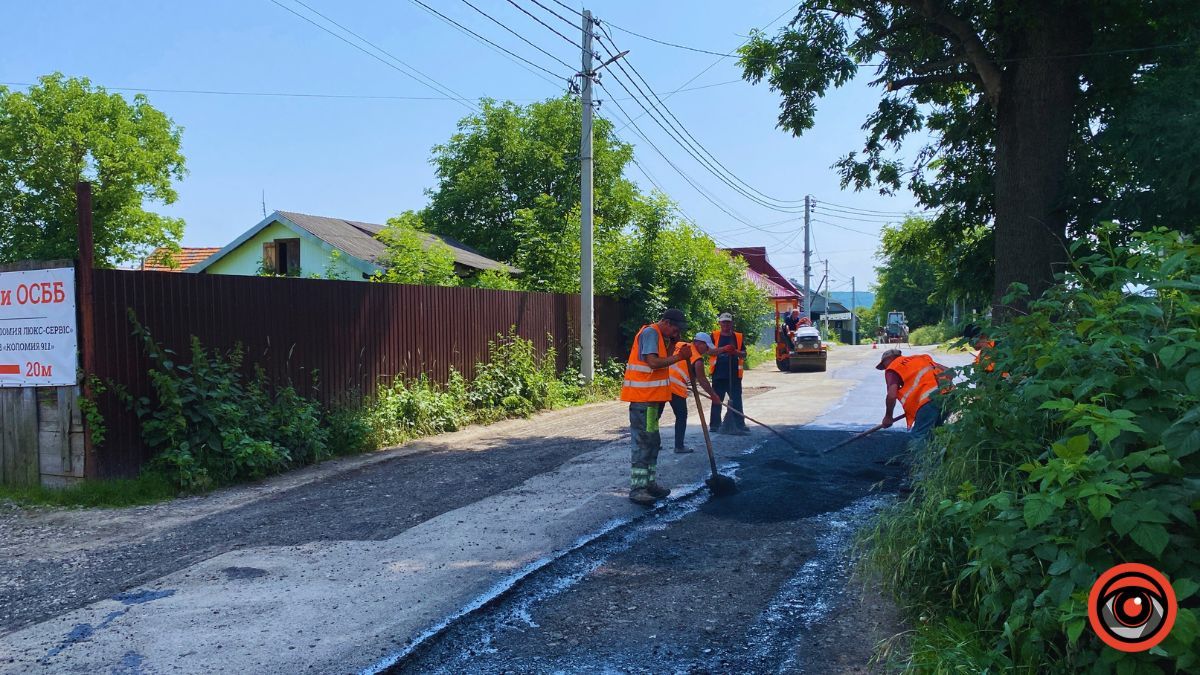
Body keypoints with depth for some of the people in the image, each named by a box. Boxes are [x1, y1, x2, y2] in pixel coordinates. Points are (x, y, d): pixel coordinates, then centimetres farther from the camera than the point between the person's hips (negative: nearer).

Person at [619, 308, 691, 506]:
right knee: (643, 442, -9)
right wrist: (679, 357, -18)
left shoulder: (658, 335, 19)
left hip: (651, 398, 11)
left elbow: (659, 363, 13)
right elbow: (653, 362, -24)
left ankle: (649, 483, 23)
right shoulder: (650, 332, -13)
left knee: (652, 442, 15)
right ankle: (636, 489, -7)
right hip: (642, 399, -11)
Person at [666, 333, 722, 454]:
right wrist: (713, 395, 7)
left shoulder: (679, 345, 14)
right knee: (681, 416, 8)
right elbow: (702, 380, -3)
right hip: (676, 387, -7)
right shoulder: (698, 359, -4)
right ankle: (679, 446, 11)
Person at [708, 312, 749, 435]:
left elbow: (744, 354, 6)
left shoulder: (738, 337, 8)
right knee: (717, 400, 8)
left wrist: (736, 352, -15)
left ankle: (739, 425, 2)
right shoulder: (714, 336, 3)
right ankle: (715, 426, 17)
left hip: (734, 375, 1)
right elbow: (709, 351, -8)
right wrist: (723, 349, -22)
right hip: (718, 374, -1)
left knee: (736, 401, 0)